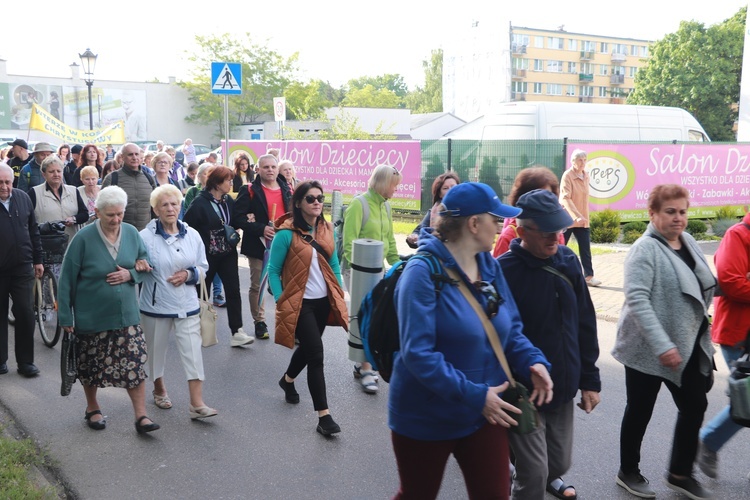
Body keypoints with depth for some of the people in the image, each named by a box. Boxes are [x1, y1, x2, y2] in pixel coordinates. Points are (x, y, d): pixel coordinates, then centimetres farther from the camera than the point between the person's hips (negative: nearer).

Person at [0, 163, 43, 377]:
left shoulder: (23, 197, 3)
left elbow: (33, 231, 10)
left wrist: (38, 260, 9)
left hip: (22, 267, 2)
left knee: (26, 314, 2)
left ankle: (26, 361, 12)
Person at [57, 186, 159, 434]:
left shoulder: (131, 233, -3)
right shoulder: (84, 238, -14)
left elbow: (145, 265, 9)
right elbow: (67, 279, -9)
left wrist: (130, 274, -14)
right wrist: (66, 316, -8)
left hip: (126, 314, 2)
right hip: (91, 317, -2)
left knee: (135, 364, -3)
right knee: (91, 365, 14)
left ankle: (141, 416, 5)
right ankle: (92, 408, 36)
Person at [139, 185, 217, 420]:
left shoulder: (192, 235, 2)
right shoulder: (145, 237, -9)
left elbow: (203, 268, 8)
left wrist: (188, 274, -10)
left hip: (187, 305, 2)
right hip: (156, 305, -2)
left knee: (193, 352, -5)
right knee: (156, 349, 15)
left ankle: (197, 404, -3)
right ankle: (159, 390, 41)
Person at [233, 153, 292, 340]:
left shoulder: (288, 190, 9)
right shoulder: (250, 191, -4)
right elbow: (238, 216, -11)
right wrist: (261, 229, -20)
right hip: (259, 246, -3)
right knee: (257, 286, 7)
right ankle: (259, 322, 22)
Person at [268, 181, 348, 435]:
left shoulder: (327, 229, 4)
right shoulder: (287, 233, -14)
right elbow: (273, 270, -8)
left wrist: (339, 296, 8)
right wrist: (280, 302, -11)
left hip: (323, 301, 6)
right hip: (299, 303, -6)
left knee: (308, 347, 21)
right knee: (316, 354, -10)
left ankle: (288, 380, 51)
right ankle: (324, 416, -4)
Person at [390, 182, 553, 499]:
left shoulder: (490, 267, 1)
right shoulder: (423, 272, -22)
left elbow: (509, 329, 7)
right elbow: (417, 353, -28)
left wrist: (533, 362, -12)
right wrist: (473, 395, -29)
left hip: (484, 414, 6)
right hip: (426, 417, -6)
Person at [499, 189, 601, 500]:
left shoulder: (568, 261, -1)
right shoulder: (503, 272, -20)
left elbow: (585, 324, 7)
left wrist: (590, 379, 8)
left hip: (563, 390, 6)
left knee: (560, 462, 21)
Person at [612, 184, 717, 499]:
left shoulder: (688, 242, 7)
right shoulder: (645, 249, -16)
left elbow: (703, 287, 18)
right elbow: (636, 299, -25)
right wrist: (662, 346, -29)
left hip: (687, 346, 7)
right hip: (648, 349, -7)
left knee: (694, 406, 11)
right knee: (640, 411, 7)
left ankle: (680, 473, 28)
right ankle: (628, 472, 26)